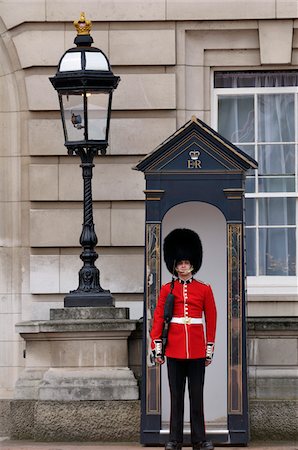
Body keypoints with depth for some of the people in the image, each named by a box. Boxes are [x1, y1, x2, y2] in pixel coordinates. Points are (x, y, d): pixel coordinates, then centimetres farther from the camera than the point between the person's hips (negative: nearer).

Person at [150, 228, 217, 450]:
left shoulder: (204, 289, 4)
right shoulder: (167, 289, 4)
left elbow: (211, 319, 6)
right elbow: (158, 318, 4)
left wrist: (210, 348, 4)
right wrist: (157, 347, -1)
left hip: (197, 349, 0)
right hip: (174, 349, 0)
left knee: (197, 395, 3)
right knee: (176, 395, 3)